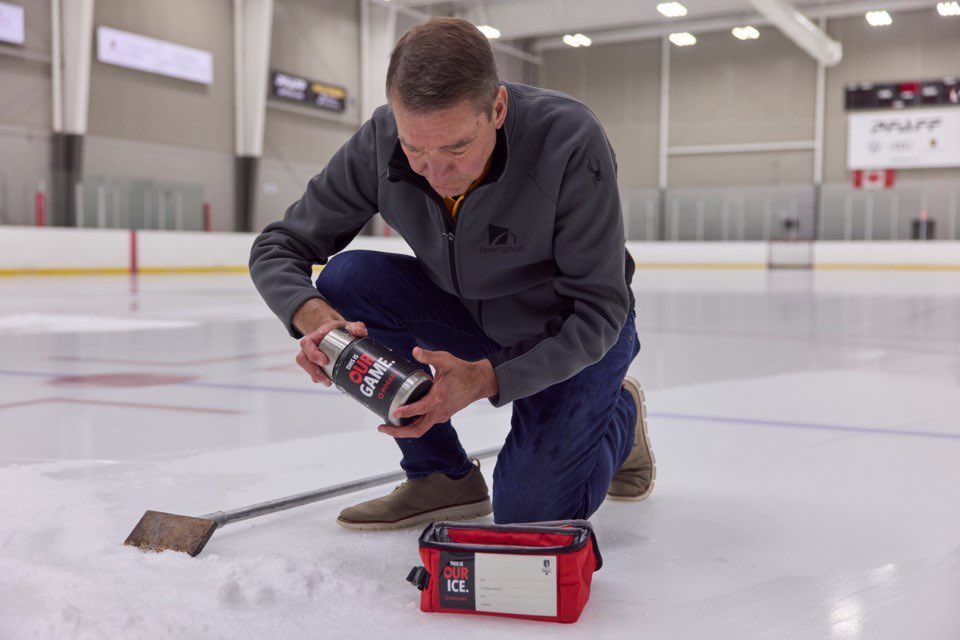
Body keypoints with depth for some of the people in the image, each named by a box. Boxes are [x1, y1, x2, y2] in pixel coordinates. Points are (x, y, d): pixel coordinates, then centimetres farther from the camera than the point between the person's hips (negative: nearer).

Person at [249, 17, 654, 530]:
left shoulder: (570, 140, -33)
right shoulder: (380, 141, -22)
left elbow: (598, 311, -29)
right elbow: (277, 249, -13)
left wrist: (484, 378, -43)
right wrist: (316, 318, -35)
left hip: (573, 335, -4)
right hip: (469, 315, 4)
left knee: (529, 515, -17)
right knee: (347, 280, -21)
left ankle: (619, 412, 17)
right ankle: (443, 476, -5)